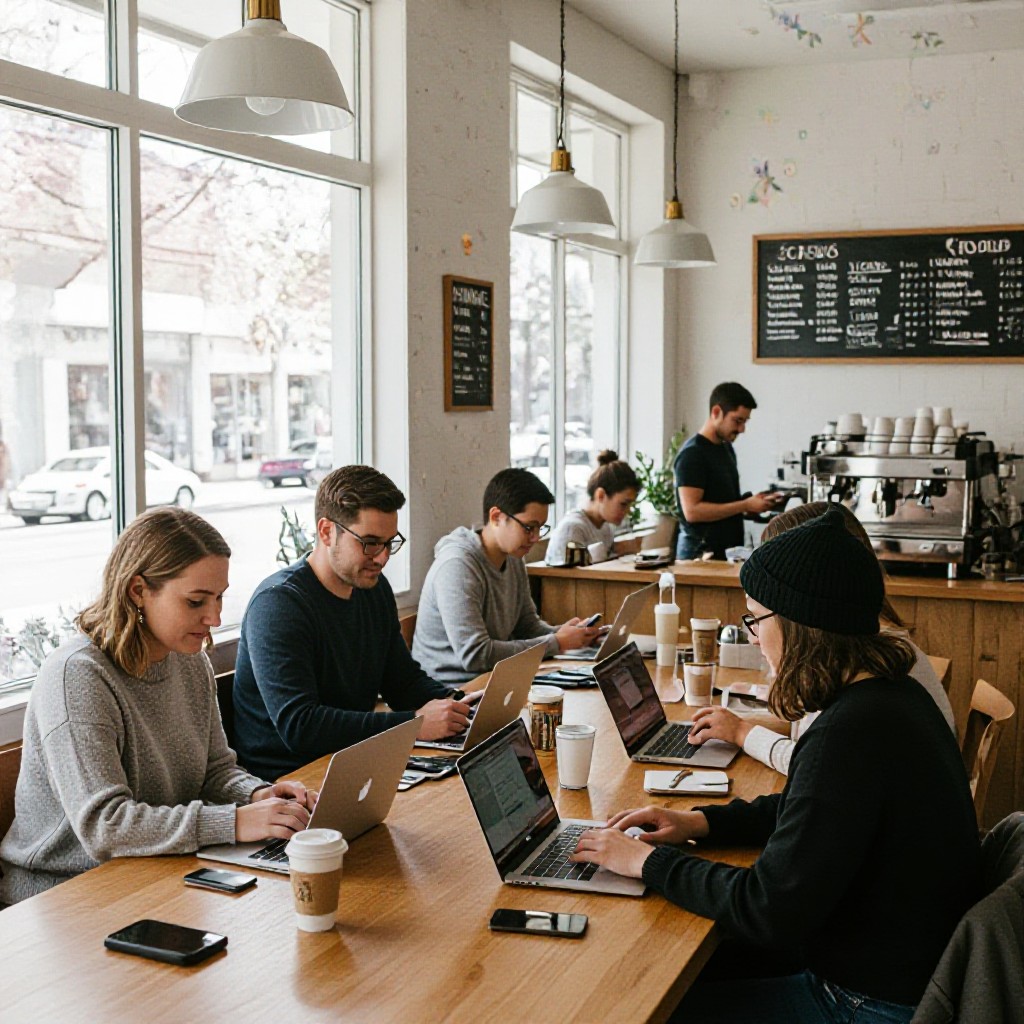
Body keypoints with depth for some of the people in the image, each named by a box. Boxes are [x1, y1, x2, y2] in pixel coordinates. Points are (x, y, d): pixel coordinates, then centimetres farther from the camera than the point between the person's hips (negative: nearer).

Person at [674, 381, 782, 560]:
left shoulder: (726, 448, 14)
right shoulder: (692, 454, -13)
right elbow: (692, 511, -21)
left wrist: (751, 503, 3)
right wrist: (745, 505, -18)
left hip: (729, 550, 8)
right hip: (701, 552, -8)